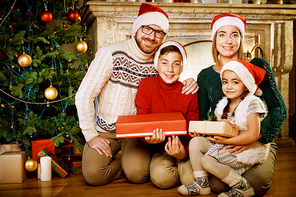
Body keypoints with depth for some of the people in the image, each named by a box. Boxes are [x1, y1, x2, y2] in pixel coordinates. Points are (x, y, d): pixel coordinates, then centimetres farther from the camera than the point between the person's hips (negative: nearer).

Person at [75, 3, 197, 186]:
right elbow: (84, 96, -14)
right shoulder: (111, 54, -16)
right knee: (94, 174, -22)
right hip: (105, 131, -2)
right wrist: (91, 136, -16)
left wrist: (189, 85, -14)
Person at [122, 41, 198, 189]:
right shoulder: (146, 85, -11)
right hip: (147, 140, 1)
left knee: (162, 177, -29)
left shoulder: (190, 94, -9)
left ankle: (177, 163, 4)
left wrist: (184, 152, -29)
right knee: (135, 173, -26)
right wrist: (147, 137, -35)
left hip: (174, 144, -1)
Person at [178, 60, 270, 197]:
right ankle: (202, 184, 5)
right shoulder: (223, 105, 9)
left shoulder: (252, 103, -15)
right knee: (195, 142, -2)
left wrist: (225, 140, -22)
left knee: (208, 160, -22)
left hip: (246, 150, -8)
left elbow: (253, 135, -23)